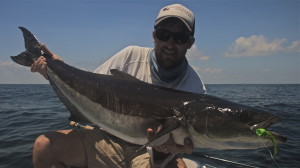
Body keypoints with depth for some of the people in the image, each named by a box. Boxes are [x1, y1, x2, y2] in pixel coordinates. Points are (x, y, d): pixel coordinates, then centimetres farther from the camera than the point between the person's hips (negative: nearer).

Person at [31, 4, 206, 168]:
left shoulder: (194, 85, -11)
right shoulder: (131, 55, -5)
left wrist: (168, 147, -35)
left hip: (152, 152, -2)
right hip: (111, 138, 3)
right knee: (44, 145, -13)